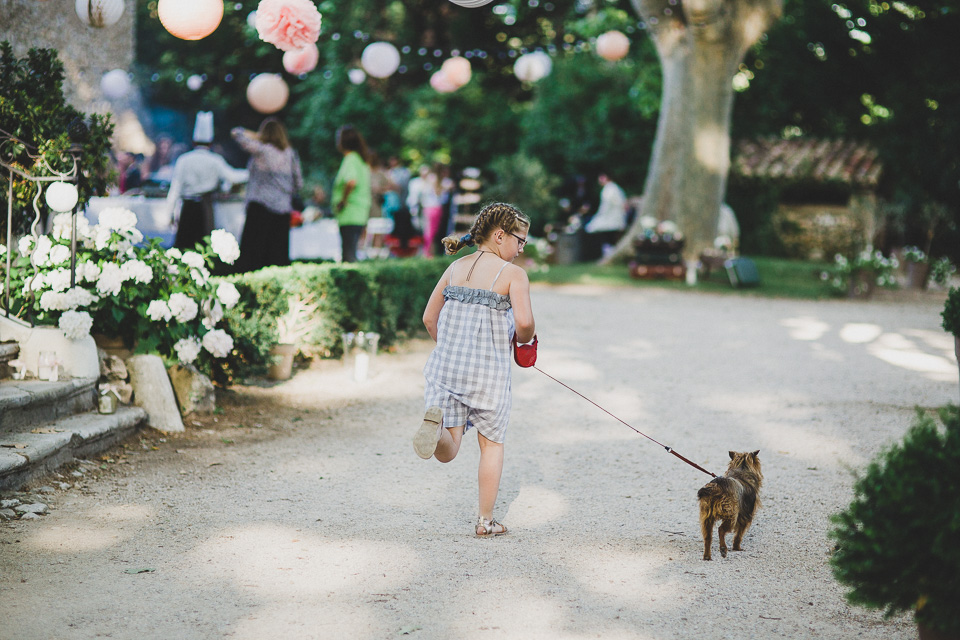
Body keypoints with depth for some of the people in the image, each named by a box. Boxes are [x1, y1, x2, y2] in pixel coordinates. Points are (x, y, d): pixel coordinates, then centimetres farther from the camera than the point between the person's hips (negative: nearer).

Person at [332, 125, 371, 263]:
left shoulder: (350, 159, -12)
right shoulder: (362, 159, 17)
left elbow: (351, 181, -32)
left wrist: (343, 201, -19)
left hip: (349, 215, -10)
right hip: (361, 215, 10)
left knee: (349, 256, -9)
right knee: (349, 254, 13)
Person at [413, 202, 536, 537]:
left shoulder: (455, 268, 11)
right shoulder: (513, 274, -6)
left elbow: (429, 318, 13)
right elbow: (524, 321, -19)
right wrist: (523, 340, 3)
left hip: (446, 365, 4)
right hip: (489, 370, -4)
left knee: (447, 451, 2)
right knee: (492, 443, 15)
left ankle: (436, 423, -33)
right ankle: (485, 520, 17)